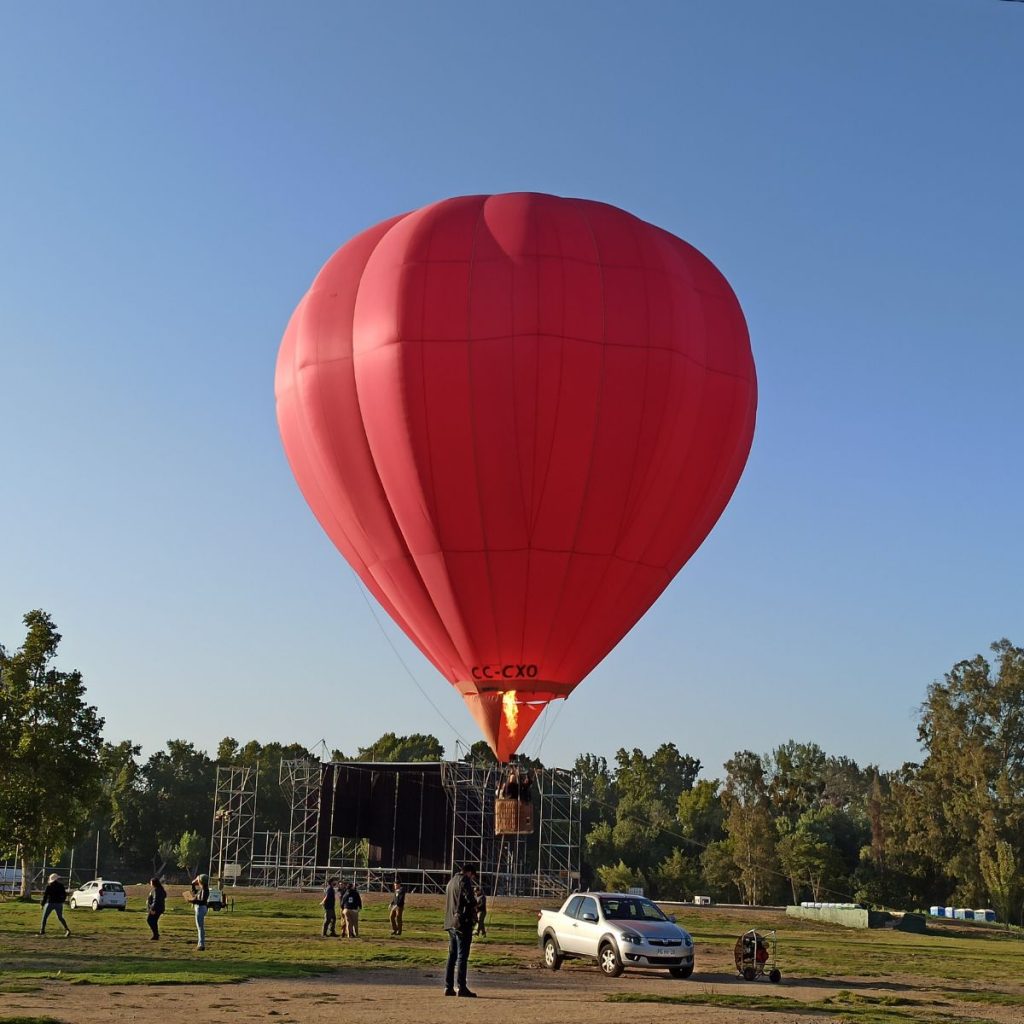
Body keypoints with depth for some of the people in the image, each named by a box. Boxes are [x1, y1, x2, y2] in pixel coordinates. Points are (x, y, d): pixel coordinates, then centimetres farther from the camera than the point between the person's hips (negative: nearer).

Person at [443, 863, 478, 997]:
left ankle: (449, 987, 12)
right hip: (463, 923, -8)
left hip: (450, 924, 8)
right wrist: (474, 905, -2)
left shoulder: (451, 882, 20)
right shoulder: (464, 880, -8)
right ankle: (461, 987, -8)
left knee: (452, 955, 12)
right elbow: (470, 898, -23)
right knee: (462, 955, -7)